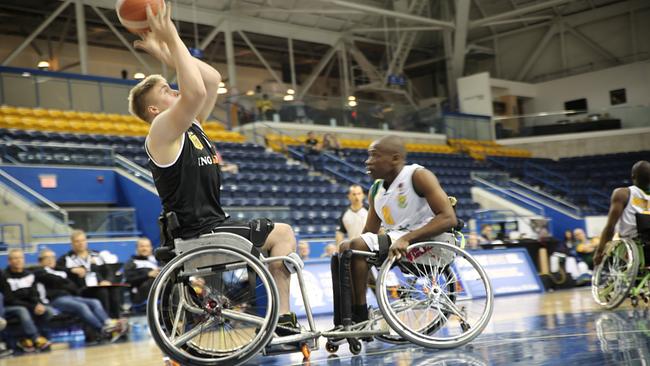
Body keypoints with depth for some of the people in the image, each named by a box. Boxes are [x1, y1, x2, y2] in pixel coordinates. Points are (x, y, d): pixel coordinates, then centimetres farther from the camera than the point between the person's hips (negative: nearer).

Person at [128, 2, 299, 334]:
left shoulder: (190, 126, 14)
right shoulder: (162, 130, -12)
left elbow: (212, 79, 16)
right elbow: (195, 91, -30)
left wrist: (165, 51, 14)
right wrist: (171, 40, -22)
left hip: (209, 227, 10)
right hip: (198, 235, -10)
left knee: (282, 234, 18)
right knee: (282, 233, -1)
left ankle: (282, 319, 11)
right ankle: (282, 319, -2)